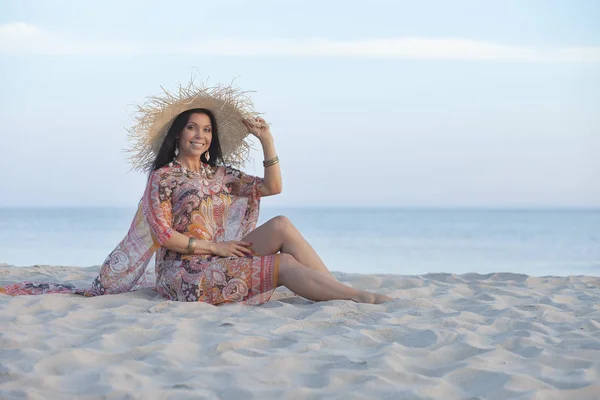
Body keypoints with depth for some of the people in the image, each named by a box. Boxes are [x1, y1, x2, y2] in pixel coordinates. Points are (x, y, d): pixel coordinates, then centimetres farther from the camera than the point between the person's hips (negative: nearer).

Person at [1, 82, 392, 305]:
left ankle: (348, 292, -21)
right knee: (285, 264, -22)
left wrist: (267, 140, 1)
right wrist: (215, 246, -13)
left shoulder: (220, 175, 17)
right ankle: (358, 297, -24)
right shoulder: (164, 177, -1)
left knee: (281, 226, -14)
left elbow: (272, 186, 11)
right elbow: (163, 234, -10)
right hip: (184, 273, -6)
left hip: (219, 258, 6)